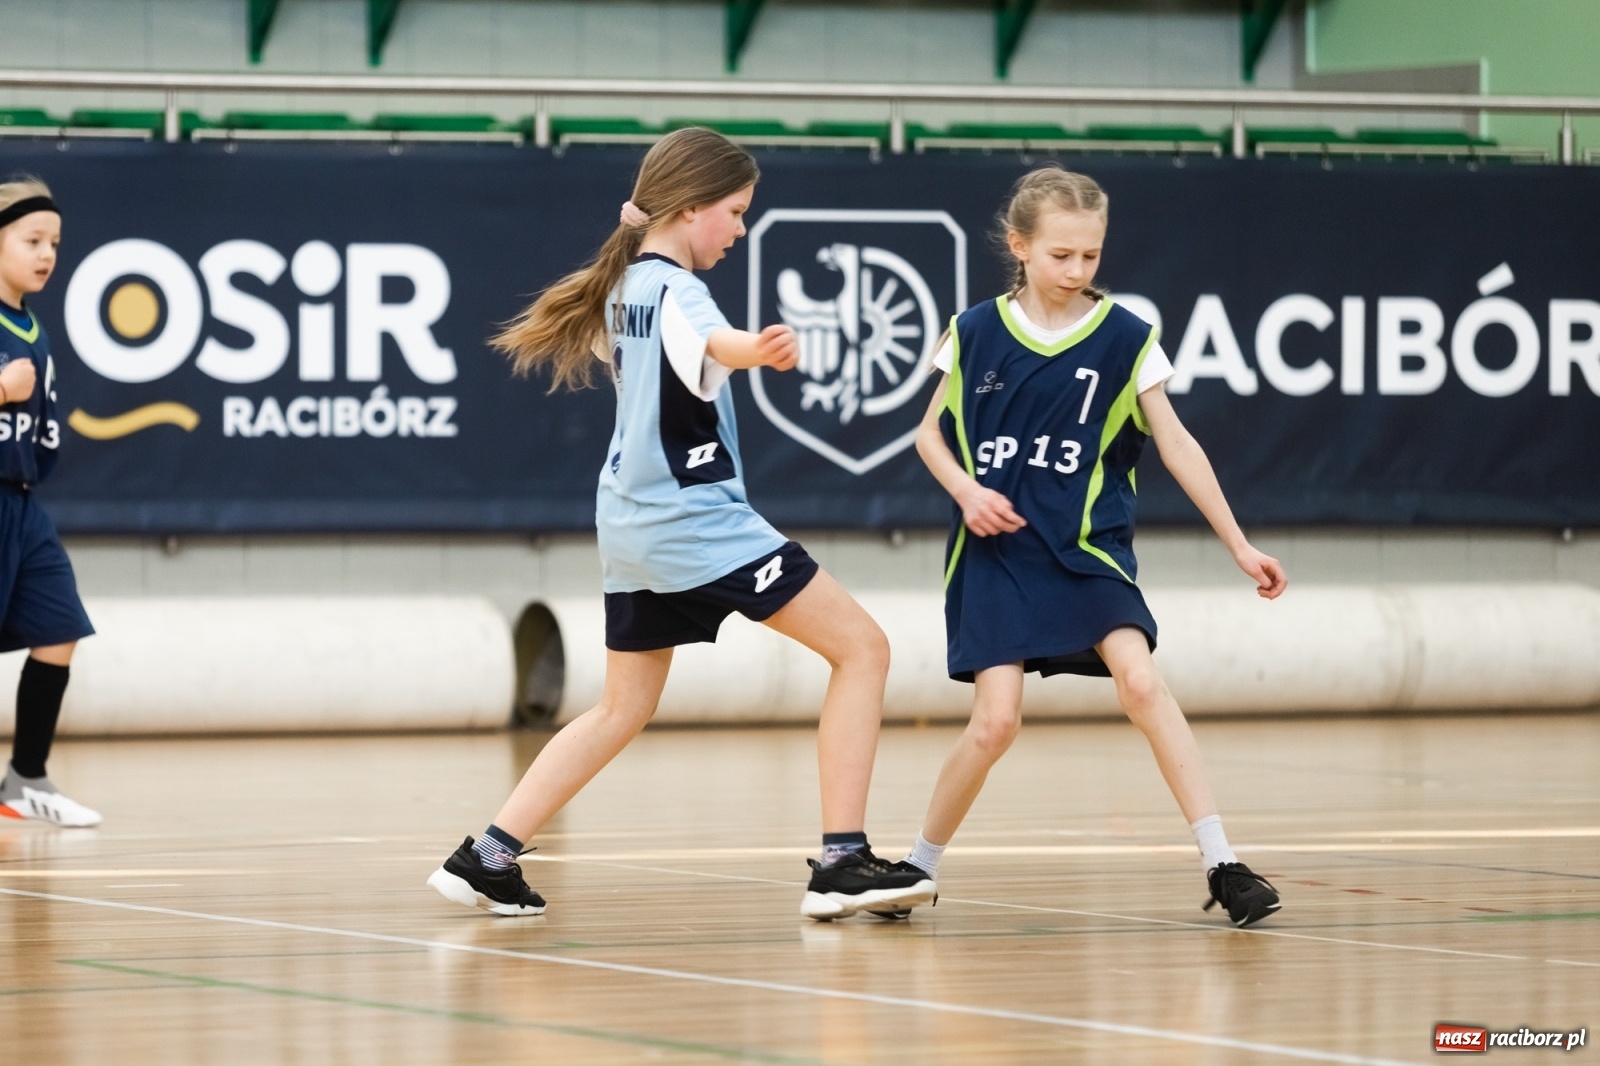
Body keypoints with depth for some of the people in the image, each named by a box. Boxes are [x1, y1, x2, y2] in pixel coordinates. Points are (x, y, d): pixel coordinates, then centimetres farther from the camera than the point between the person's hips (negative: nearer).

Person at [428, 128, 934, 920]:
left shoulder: (622, 286, 9)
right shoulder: (674, 290, -17)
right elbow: (709, 343, -42)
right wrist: (754, 350, -63)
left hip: (633, 526, 9)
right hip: (697, 521, -9)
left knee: (623, 708, 21)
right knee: (862, 647, -7)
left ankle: (485, 857, 17)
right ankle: (842, 863, -13)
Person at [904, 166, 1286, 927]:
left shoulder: (1123, 339, -3)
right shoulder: (977, 333, -1)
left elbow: (1175, 444, 1)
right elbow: (931, 432, 11)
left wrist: (1238, 545, -1)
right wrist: (966, 491, -9)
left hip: (1088, 546, 0)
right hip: (996, 551, 0)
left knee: (1140, 679, -22)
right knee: (996, 720, -11)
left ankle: (1220, 865, -20)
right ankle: (919, 866, 12)